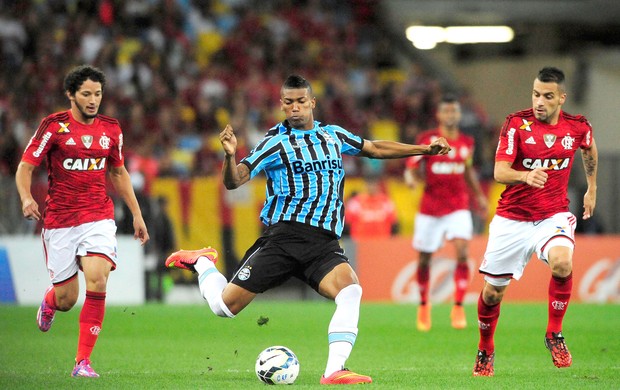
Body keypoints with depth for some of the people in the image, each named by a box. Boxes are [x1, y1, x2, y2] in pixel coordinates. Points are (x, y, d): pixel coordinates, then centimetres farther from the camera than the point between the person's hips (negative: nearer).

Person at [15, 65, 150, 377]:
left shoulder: (110, 129, 6)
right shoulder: (54, 126, -6)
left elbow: (118, 173, 20)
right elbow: (25, 167, -5)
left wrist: (136, 214, 19)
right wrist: (26, 199, -25)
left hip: (98, 217, 2)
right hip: (59, 220, -2)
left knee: (97, 282, -21)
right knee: (67, 299, 2)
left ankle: (83, 361, -12)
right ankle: (49, 300, 43)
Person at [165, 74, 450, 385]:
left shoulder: (333, 135, 17)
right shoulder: (275, 142, 2)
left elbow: (375, 148, 31)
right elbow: (234, 181, -3)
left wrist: (424, 149, 30)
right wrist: (231, 155, -24)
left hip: (324, 243, 3)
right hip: (284, 236, -3)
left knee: (350, 290, -27)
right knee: (225, 305, -6)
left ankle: (334, 371, -29)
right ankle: (202, 263, 28)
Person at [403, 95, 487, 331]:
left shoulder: (467, 142, 6)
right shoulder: (427, 139, -5)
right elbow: (411, 167, -4)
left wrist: (479, 196, 26)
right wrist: (411, 177, -26)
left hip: (458, 208, 1)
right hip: (430, 209, -1)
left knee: (462, 253, -18)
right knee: (424, 259, 7)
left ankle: (458, 308, -12)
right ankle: (423, 305, 31)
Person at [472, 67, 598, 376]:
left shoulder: (578, 127, -3)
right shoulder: (517, 124, -11)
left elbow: (589, 150, 22)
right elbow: (500, 172, -20)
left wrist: (592, 188, 29)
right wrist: (525, 176, -40)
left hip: (553, 216, 0)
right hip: (512, 219, 0)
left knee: (562, 262, -31)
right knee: (493, 291, 6)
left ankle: (554, 335, -12)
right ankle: (485, 352, 32)